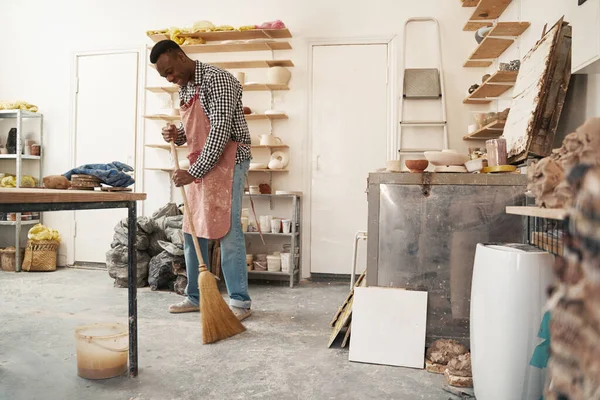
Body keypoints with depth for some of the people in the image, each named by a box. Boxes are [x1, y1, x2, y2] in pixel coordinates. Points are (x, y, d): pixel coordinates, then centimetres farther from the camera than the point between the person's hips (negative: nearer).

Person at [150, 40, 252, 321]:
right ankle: (195, 297, 22)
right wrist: (177, 135, 1)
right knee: (193, 232, 10)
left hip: (227, 161, -9)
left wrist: (194, 171, -21)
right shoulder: (184, 88, 15)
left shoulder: (217, 79, -12)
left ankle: (240, 301, 0)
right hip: (199, 166, 9)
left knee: (227, 231, -10)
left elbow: (220, 130, -20)